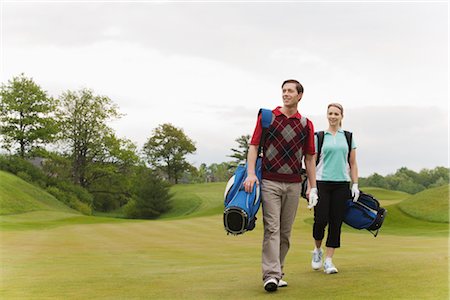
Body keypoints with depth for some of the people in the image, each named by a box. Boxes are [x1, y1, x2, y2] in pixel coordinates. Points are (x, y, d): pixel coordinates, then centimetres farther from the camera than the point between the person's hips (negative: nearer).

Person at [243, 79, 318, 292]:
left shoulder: (306, 124, 10)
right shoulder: (267, 117, 4)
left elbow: (309, 157, 12)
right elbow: (254, 145, -1)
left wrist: (313, 187, 8)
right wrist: (250, 173, -14)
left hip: (294, 184, 3)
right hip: (269, 181, -3)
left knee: (285, 231, 7)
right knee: (272, 228, -10)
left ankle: (278, 272, 16)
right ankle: (271, 275, -15)